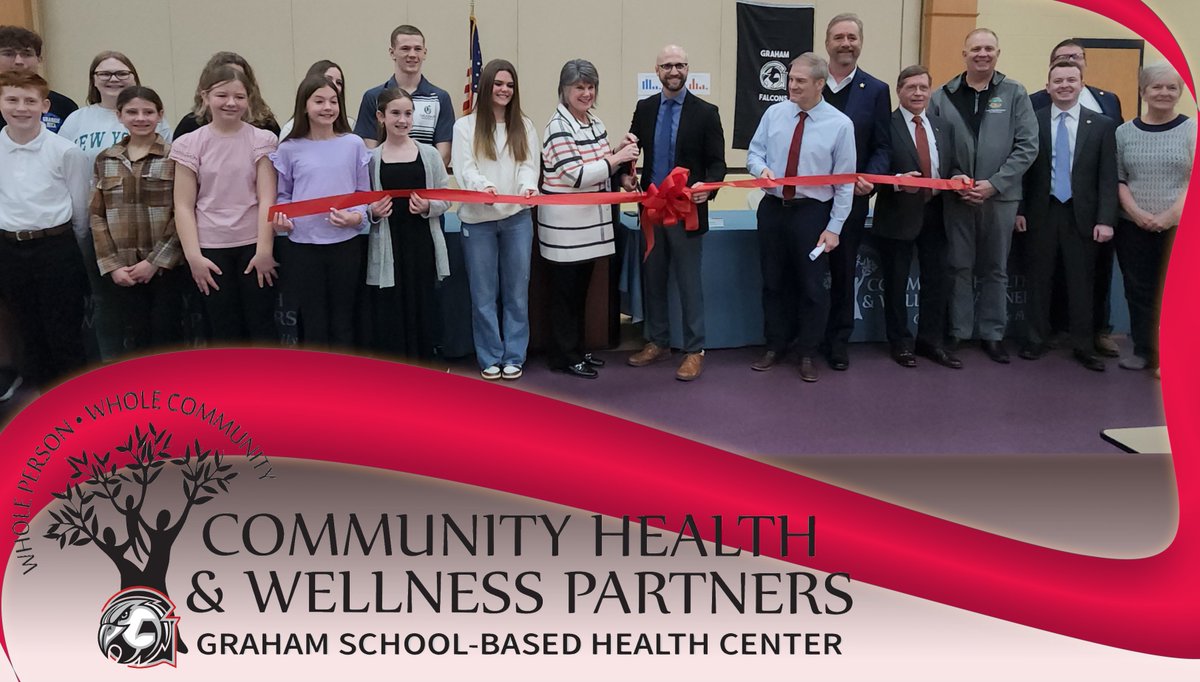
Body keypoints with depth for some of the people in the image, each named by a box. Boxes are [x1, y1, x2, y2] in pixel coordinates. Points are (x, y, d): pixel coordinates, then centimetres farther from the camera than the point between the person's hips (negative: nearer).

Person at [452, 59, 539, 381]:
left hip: (517, 217, 2)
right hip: (478, 219, -2)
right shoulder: (466, 126, 3)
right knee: (483, 293, 4)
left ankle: (514, 357, 16)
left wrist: (528, 187, -22)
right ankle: (490, 358, 14)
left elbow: (529, 165, 1)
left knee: (516, 291, 6)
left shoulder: (524, 127, 12)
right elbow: (464, 168, -7)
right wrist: (483, 186, -29)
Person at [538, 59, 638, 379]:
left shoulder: (594, 123, 10)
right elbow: (577, 175, -20)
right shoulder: (558, 126, -14)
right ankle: (564, 357, 12)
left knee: (581, 289, 16)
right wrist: (616, 158, -19)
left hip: (589, 221, 8)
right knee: (565, 292, 2)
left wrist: (620, 153, -1)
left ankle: (577, 350, 26)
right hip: (564, 224, -8)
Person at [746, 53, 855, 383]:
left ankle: (808, 354, 21)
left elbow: (845, 181, -7)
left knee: (812, 286, 5)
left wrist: (834, 228, -10)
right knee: (773, 282, 13)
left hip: (812, 213, -3)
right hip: (772, 208, 3)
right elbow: (754, 152, 8)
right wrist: (762, 168, -17)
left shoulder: (840, 124, -8)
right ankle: (774, 347, 28)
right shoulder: (774, 113, 0)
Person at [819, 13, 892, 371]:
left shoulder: (876, 90, 3)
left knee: (843, 271, 10)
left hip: (851, 196, 0)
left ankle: (838, 342, 21)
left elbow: (882, 146, 1)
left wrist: (870, 179, -17)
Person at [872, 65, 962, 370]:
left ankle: (931, 341, 23)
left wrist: (957, 177, -6)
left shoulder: (943, 127, 13)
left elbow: (952, 166, 16)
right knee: (896, 282, 6)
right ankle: (900, 343, 20)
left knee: (937, 279, 10)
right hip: (898, 216, -5)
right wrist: (898, 181, -27)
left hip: (934, 214, 5)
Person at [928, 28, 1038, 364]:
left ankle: (993, 334, 19)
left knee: (995, 269, 10)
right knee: (959, 267, 7)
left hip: (1000, 196, 0)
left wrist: (994, 184, -12)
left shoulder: (1015, 94, 0)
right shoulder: (942, 96, 0)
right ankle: (957, 333, 16)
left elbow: (1027, 146, -4)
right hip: (956, 196, 0)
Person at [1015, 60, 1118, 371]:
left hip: (1081, 215, 0)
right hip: (1041, 213, 0)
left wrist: (1105, 219, -8)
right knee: (1039, 279, 8)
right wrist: (1019, 210, -1)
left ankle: (1084, 346, 15)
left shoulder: (1102, 125, 2)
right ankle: (1037, 339, 19)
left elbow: (1108, 177, -1)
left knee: (1081, 283, 5)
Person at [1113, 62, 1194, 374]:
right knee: (1138, 291, 7)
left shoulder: (1192, 129, 0)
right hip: (1133, 227, 2)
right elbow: (1117, 179, 6)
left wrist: (1171, 215, -16)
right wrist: (1136, 212, -9)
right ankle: (1144, 351, 20)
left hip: (1181, 228, -2)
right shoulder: (1124, 132, 7)